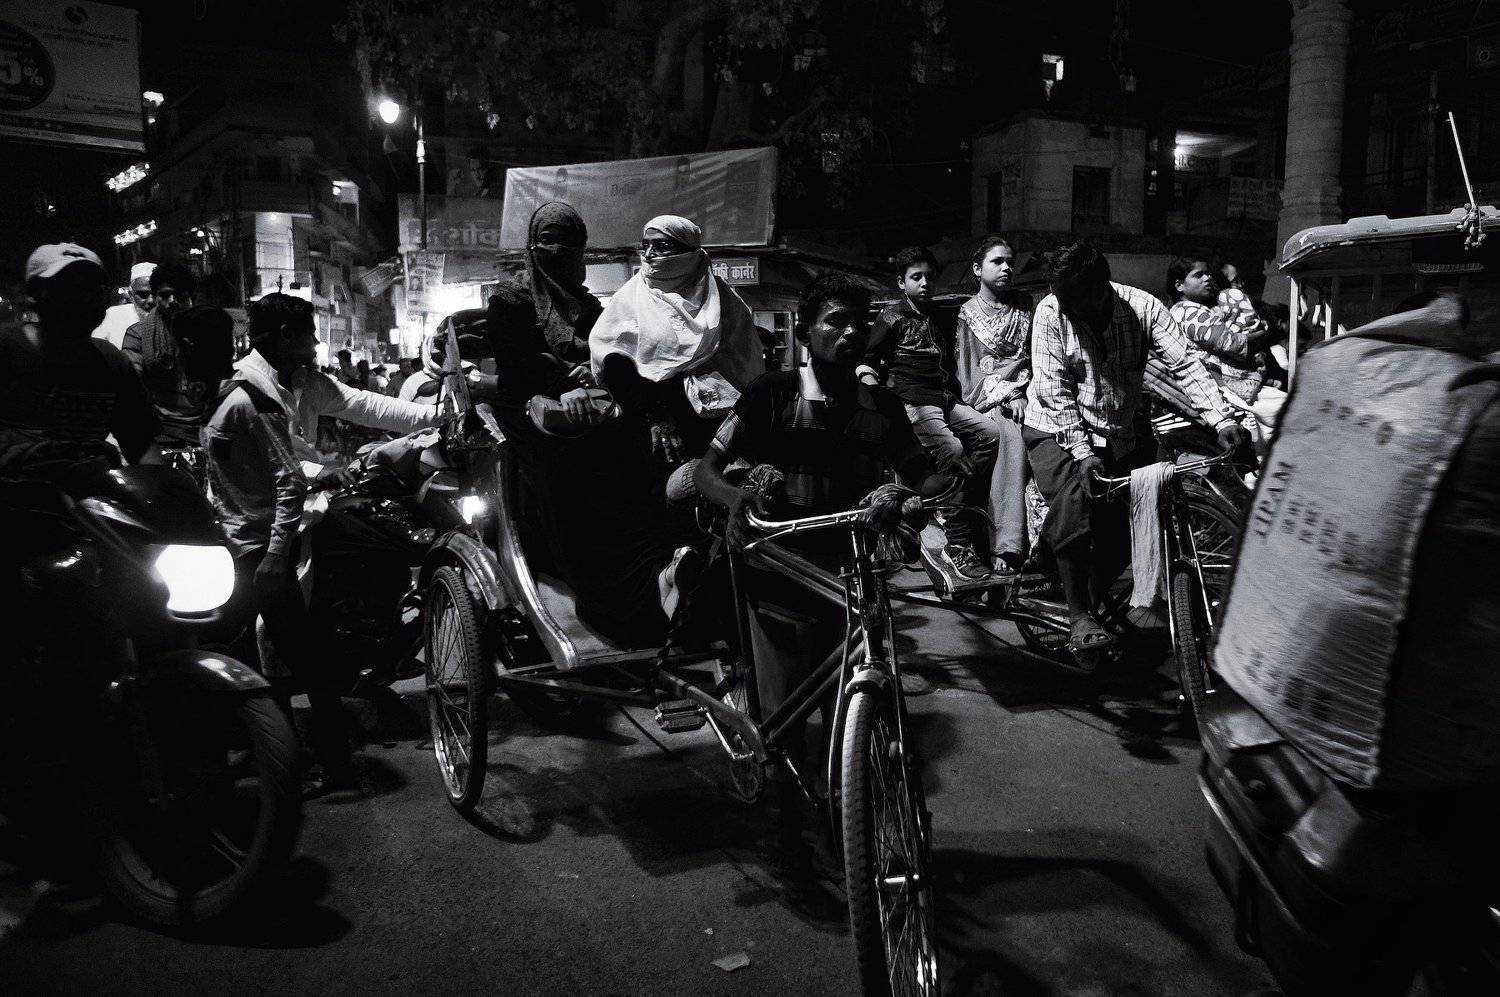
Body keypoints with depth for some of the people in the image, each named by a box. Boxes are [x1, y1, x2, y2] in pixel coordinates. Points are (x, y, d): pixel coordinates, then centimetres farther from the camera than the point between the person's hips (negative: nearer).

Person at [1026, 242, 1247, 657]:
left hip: (1122, 434, 3)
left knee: (1127, 519, -9)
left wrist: (1222, 419, -29)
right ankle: (1079, 617, -15)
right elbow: (1054, 392, -17)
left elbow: (1186, 363, -16)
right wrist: (1081, 452, -23)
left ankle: (1093, 600, 14)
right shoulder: (1051, 313, -16)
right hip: (1058, 431, -2)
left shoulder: (1143, 308, -12)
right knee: (1074, 500, -25)